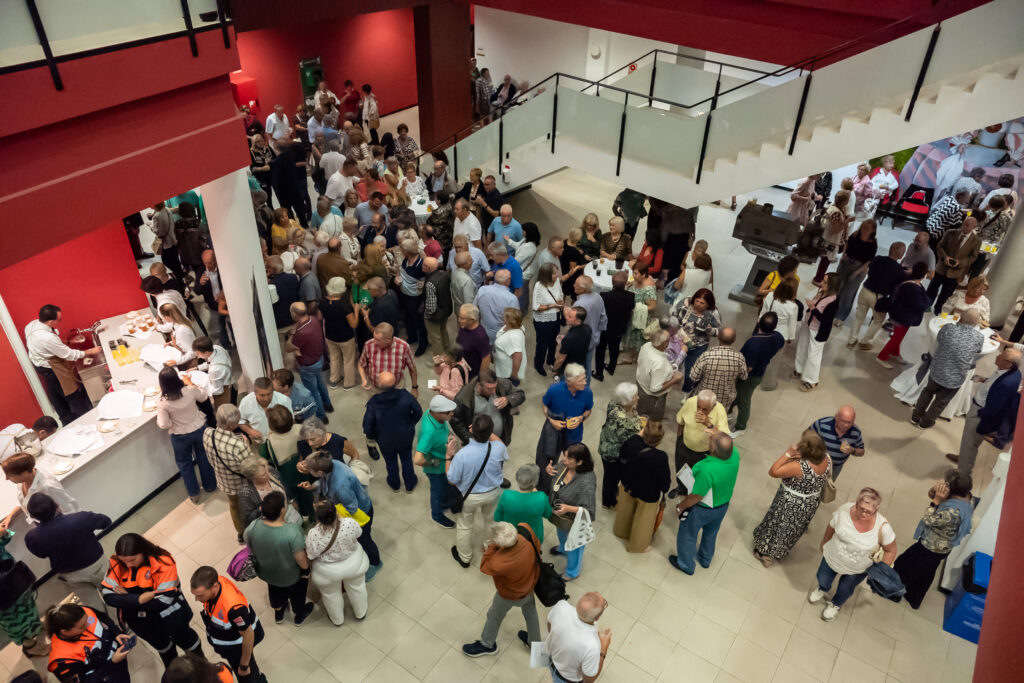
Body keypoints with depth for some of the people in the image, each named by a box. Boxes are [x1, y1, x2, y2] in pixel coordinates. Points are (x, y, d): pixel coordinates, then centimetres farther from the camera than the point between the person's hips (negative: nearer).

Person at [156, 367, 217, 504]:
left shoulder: (162, 402, -27)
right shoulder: (190, 391, -25)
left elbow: (164, 425, -20)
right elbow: (203, 396, -2)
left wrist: (159, 416, -1)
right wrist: (190, 383, 8)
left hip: (180, 436, -1)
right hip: (199, 429, 2)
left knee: (184, 463, 22)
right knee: (204, 458, 24)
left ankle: (194, 494, 34)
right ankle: (210, 486, 42)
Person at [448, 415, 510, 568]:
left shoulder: (462, 454, -37)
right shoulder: (498, 448, -30)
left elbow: (452, 480, -21)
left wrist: (448, 456, -13)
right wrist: (488, 433, -1)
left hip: (469, 497, -2)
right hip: (493, 492, 2)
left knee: (464, 526, 25)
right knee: (492, 520, 32)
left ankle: (464, 558, 47)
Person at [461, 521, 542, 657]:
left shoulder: (499, 564, -47)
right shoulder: (525, 529, -36)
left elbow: (484, 567, -23)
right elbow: (537, 546, -12)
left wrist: (492, 546, -28)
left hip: (510, 594, -5)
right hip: (530, 581, 5)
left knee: (494, 616, 26)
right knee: (530, 610, 33)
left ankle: (487, 645, 54)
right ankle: (535, 642, 59)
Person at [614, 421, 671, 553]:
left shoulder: (631, 442, -27)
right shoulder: (661, 458, -38)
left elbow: (621, 461, -5)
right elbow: (665, 484, -23)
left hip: (628, 486, 4)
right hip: (648, 496, -4)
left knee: (626, 511, 33)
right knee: (643, 520, 25)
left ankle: (621, 531, 62)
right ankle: (637, 545, 50)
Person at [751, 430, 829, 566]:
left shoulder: (799, 467, -41)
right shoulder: (826, 458, -20)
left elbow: (773, 472, -34)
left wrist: (787, 454, -35)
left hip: (792, 505, -7)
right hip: (812, 503, 7)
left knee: (777, 525, 23)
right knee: (793, 529, 30)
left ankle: (765, 552, 47)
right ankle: (776, 555, 55)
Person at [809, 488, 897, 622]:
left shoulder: (883, 528, -34)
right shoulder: (844, 510, -30)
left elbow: (890, 550, -13)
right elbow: (831, 527, -8)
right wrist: (824, 543, 9)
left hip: (857, 570, -1)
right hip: (832, 557, 1)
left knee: (845, 589, 26)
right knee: (822, 579, 27)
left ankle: (836, 604, 62)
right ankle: (823, 590, 66)